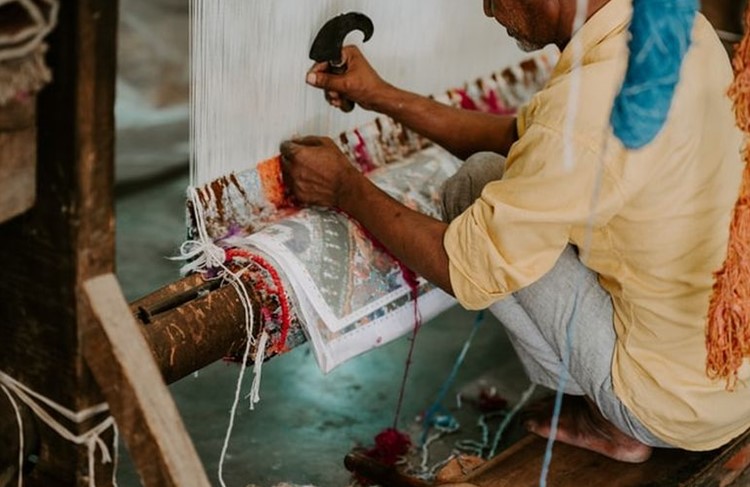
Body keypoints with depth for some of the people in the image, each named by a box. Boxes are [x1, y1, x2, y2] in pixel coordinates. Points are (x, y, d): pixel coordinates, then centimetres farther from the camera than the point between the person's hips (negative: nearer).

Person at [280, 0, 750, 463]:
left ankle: (607, 421, 7)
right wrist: (384, 97, 12)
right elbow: (517, 136, 10)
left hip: (681, 404, -8)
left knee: (478, 185, -5)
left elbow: (464, 268, -15)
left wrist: (344, 187, -2)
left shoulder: (591, 105, -28)